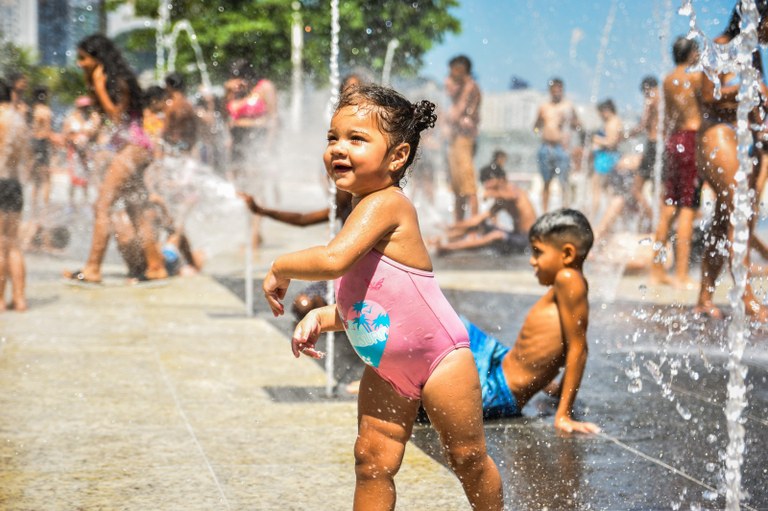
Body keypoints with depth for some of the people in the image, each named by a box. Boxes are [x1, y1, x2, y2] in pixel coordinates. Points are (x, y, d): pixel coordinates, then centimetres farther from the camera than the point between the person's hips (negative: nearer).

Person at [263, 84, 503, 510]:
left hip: (440, 359, -8)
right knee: (372, 460, 2)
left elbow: (333, 260, -39)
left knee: (468, 459, 8)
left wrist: (281, 268, -20)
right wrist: (321, 318, -1)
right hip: (385, 368, 8)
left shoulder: (385, 204, -23)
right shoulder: (364, 212, 7)